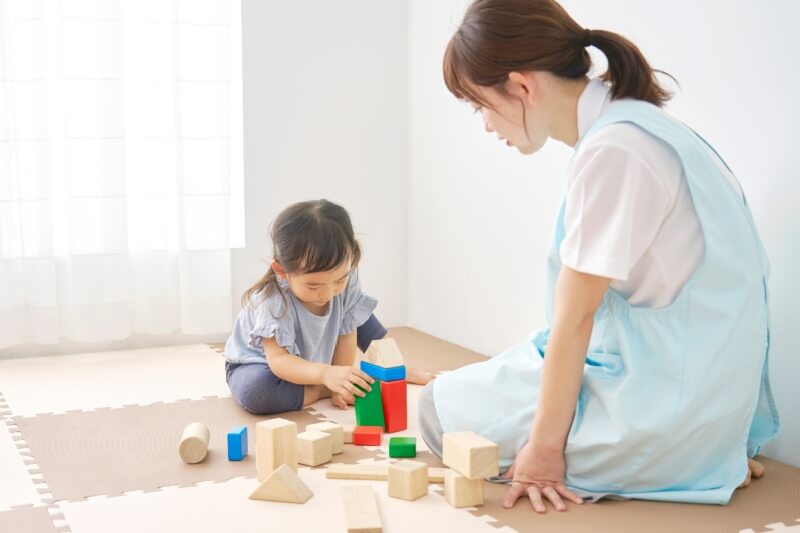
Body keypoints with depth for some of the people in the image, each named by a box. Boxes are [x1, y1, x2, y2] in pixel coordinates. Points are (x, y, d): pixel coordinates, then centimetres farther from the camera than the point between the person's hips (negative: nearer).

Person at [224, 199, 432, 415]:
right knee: (254, 390, -39)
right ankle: (321, 391, -19)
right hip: (261, 365, -5)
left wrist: (341, 381, -18)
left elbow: (347, 334, -14)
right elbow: (278, 360, -41)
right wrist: (326, 374, -55)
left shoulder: (346, 280, -23)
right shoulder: (274, 299, -37)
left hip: (315, 358, 6)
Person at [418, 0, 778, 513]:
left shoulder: (614, 150, -24)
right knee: (462, 389, 22)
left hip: (664, 397, -9)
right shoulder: (629, 123, 5)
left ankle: (661, 462, -2)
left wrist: (544, 446, -11)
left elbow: (575, 317, -19)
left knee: (442, 411, 2)